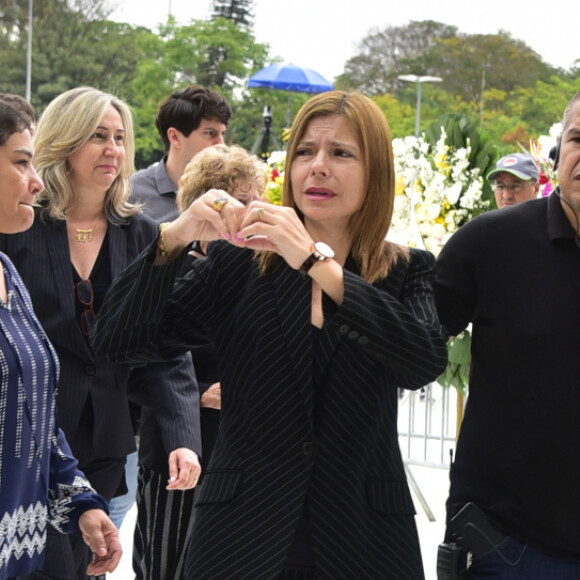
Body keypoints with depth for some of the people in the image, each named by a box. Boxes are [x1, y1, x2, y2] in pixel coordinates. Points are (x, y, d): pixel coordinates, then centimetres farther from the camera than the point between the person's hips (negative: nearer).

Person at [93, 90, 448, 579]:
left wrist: (316, 261, -23)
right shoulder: (237, 262, 2)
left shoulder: (406, 273, 2)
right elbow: (120, 342, -3)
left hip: (364, 539, 0)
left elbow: (426, 363, -18)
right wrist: (173, 239, -18)